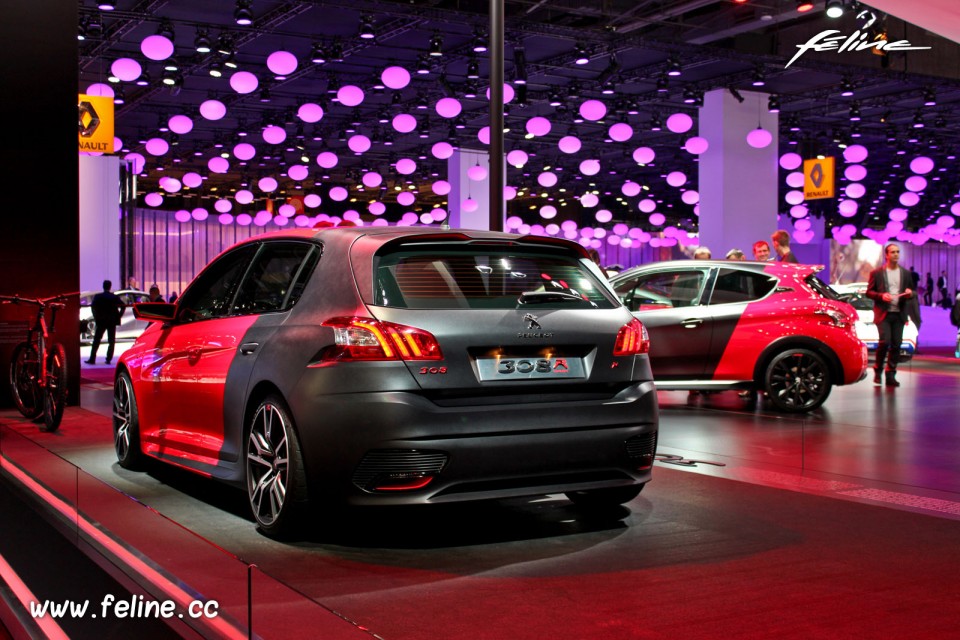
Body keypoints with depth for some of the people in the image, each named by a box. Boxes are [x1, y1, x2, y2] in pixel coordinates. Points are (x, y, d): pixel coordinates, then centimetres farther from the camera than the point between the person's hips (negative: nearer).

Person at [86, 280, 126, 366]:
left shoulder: (97, 296, -3)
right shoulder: (114, 297, -2)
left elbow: (93, 306, -14)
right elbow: (123, 306, -9)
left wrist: (96, 317, -4)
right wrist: (118, 316, -1)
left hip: (101, 321, 0)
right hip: (112, 321, 0)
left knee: (96, 341, 4)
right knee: (111, 341, 7)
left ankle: (92, 359, -1)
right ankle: (108, 359, 1)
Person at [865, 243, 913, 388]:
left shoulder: (906, 273, 14)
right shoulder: (877, 273, 4)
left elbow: (911, 292, 19)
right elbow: (869, 292, 3)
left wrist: (910, 293, -5)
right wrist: (881, 296, -15)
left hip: (899, 314, 4)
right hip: (883, 314, -4)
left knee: (896, 344, 1)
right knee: (885, 341, -15)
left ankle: (890, 375, 9)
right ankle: (878, 370, 5)